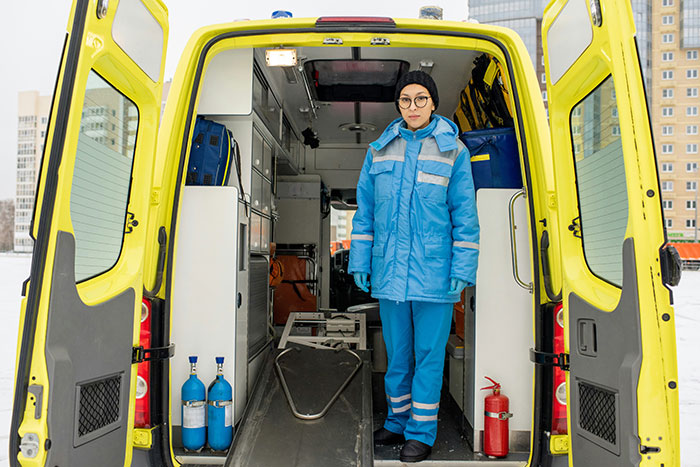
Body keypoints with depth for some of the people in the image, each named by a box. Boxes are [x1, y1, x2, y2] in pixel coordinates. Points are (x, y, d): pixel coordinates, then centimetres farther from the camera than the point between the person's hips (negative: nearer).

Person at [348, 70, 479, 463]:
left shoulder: (453, 151, 1)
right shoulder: (380, 150, 9)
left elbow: (465, 217, 0)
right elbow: (365, 212, 11)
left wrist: (462, 269, -6)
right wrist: (360, 261, 7)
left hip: (434, 274, -3)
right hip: (389, 271, 3)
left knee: (429, 354, 5)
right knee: (397, 353, 15)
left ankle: (421, 433, 20)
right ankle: (398, 422, 33)